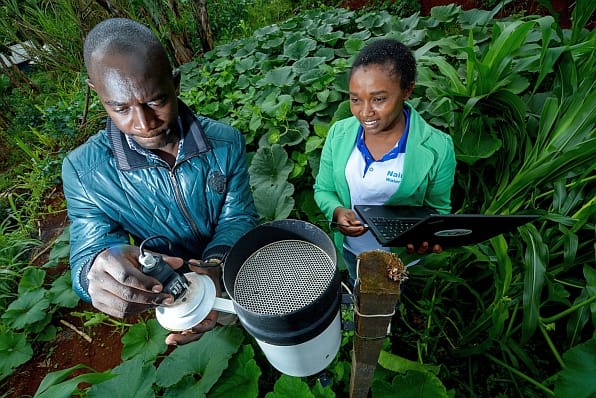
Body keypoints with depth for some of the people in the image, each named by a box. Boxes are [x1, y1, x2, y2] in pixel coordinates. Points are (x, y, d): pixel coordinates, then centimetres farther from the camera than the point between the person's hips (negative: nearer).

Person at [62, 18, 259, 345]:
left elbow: (238, 218, -17)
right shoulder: (83, 170, -23)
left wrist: (213, 267, -38)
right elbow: (88, 252, -21)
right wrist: (97, 273, -47)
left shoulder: (226, 141, -22)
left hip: (241, 272, 0)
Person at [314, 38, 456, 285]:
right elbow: (323, 190, -5)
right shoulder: (339, 133, -15)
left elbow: (437, 209, -9)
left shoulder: (437, 148, -22)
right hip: (350, 248, 3)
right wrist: (337, 212, -26)